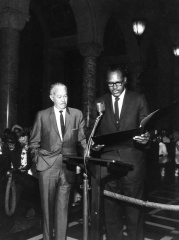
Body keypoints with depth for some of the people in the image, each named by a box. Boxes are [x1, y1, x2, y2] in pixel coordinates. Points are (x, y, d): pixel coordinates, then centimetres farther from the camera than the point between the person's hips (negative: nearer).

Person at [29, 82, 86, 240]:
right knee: (47, 206, 8)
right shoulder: (42, 115, 4)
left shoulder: (77, 114, 5)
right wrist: (37, 160, 1)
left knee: (62, 207, 6)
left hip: (68, 167, 1)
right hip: (47, 167, 0)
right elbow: (34, 142, 9)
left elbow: (83, 139, 6)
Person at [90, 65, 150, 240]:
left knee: (133, 205, 5)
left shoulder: (138, 100, 5)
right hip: (108, 160, 2)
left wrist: (146, 138, -17)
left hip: (132, 160, -2)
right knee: (110, 206, 9)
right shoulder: (99, 103, 10)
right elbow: (94, 132, 13)